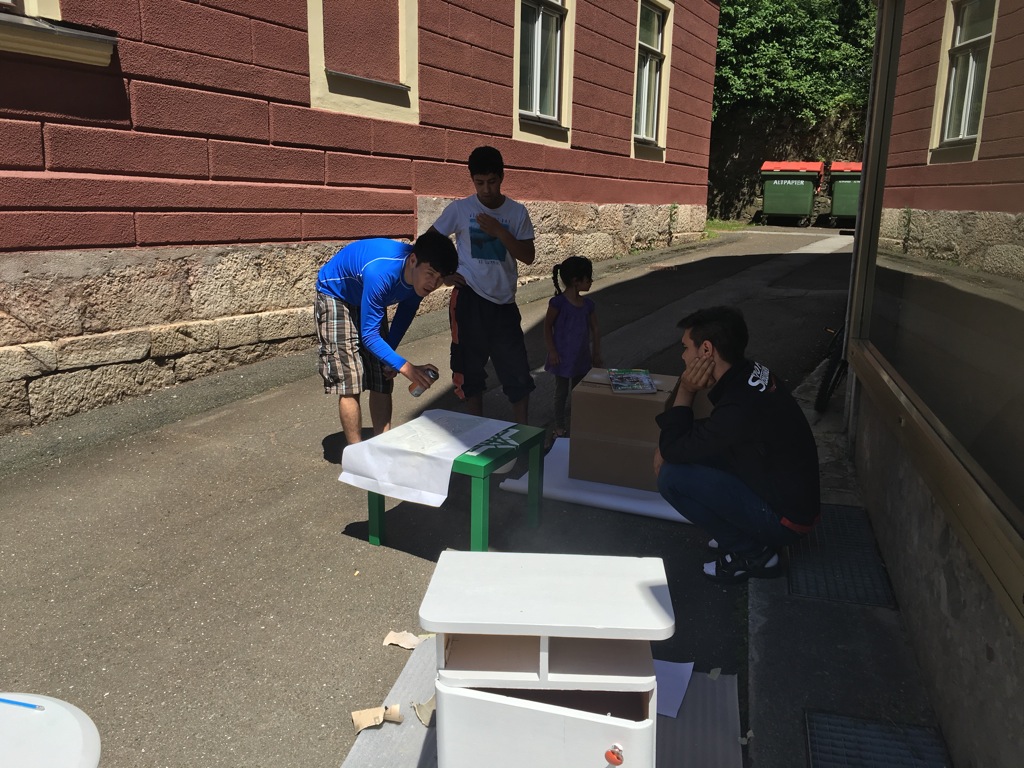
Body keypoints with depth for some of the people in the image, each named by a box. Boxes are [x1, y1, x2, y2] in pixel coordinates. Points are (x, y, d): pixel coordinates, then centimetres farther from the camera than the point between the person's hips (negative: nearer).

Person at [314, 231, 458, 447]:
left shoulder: (420, 277, -20)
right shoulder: (381, 273, -42)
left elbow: (406, 311, 0)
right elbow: (369, 335, -38)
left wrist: (390, 358, 2)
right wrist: (406, 367, -48)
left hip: (367, 301, 6)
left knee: (382, 382, 2)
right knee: (349, 383, -12)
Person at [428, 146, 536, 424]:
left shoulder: (517, 212, 2)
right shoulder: (459, 209, -2)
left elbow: (528, 256, -3)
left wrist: (499, 231, -14)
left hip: (504, 302, 1)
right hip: (469, 299, -1)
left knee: (517, 370, 0)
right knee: (470, 368, 7)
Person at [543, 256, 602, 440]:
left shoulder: (587, 304, 1)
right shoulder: (558, 302, -16)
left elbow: (595, 330, 8)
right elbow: (547, 326, -10)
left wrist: (596, 354, 7)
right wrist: (552, 351, -13)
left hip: (581, 357, 5)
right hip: (563, 357, -5)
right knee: (561, 393, 7)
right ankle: (559, 428, 21)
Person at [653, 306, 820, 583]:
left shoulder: (740, 407, -32)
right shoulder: (751, 375, -3)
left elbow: (673, 450, -20)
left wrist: (685, 392, -15)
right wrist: (668, 447, -3)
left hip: (785, 519, -9)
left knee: (672, 477, -17)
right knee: (694, 449, 10)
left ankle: (752, 554, -2)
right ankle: (739, 534, 13)